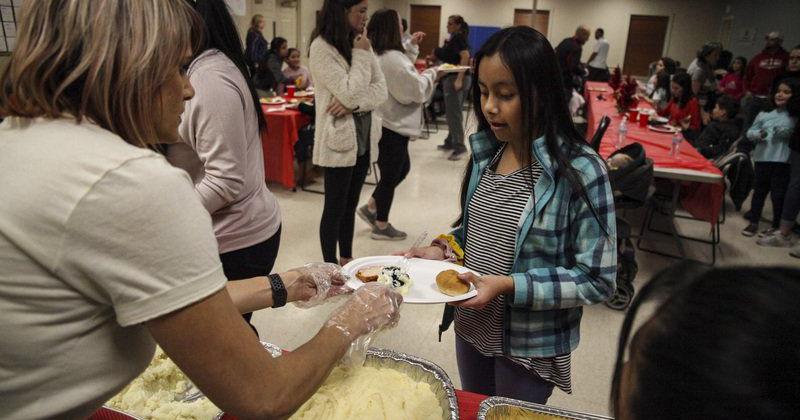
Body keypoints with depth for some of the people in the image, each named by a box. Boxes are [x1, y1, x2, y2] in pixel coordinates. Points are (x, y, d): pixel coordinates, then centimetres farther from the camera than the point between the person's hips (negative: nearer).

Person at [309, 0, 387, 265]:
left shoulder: (360, 43, 7)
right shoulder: (322, 47, -14)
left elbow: (381, 91, 0)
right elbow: (350, 93, -21)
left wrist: (353, 105, -16)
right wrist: (360, 55, -12)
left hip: (363, 137, 7)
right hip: (339, 140, -7)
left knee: (350, 205, 17)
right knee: (335, 208, 5)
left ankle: (347, 260, 31)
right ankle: (331, 267, 20)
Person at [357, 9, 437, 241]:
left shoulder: (378, 56, 8)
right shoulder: (391, 57, -23)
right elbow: (415, 89, -19)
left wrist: (412, 47, 17)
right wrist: (431, 74, -1)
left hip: (385, 123, 10)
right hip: (392, 126, -10)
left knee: (402, 168, 22)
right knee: (390, 175, 4)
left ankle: (370, 208, 27)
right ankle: (382, 226, 18)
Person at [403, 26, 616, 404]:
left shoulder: (579, 170, -22)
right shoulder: (486, 151, -4)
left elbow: (597, 281, -20)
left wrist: (508, 285, -28)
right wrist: (445, 249, -9)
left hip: (529, 346, -5)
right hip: (470, 329, 6)